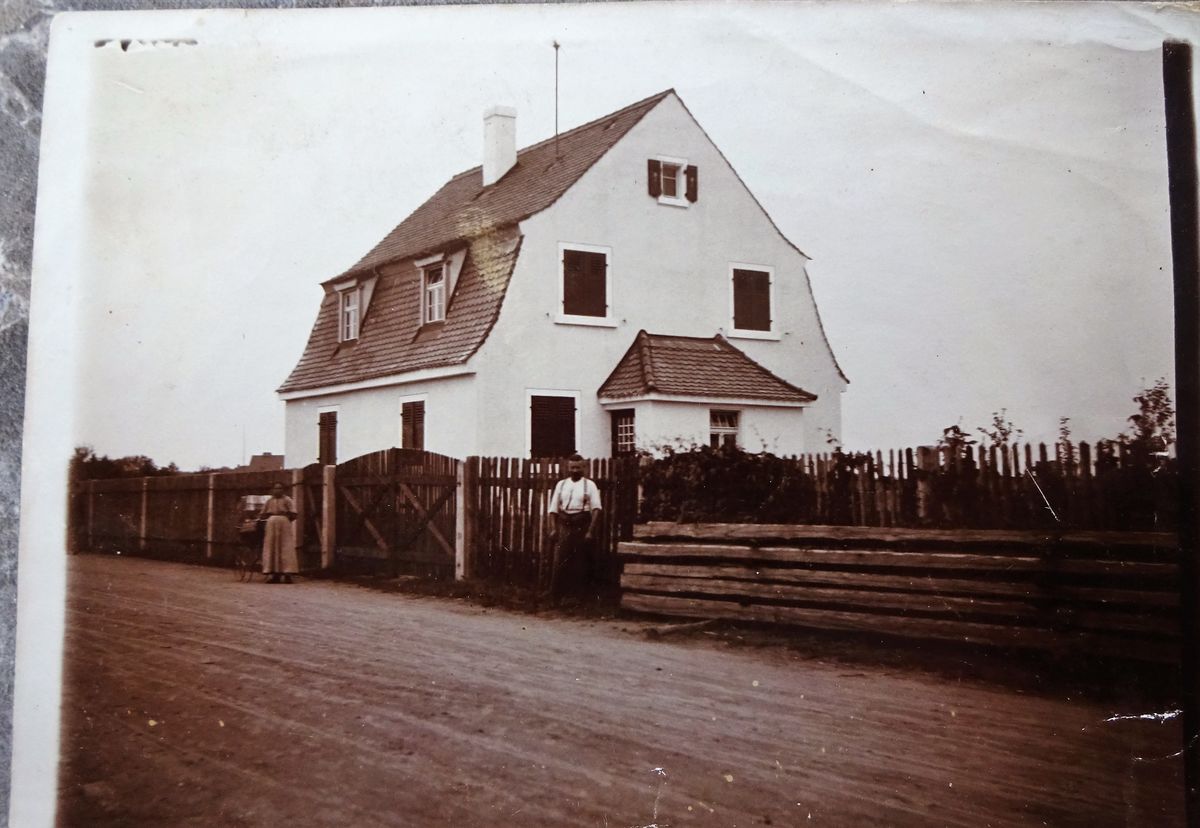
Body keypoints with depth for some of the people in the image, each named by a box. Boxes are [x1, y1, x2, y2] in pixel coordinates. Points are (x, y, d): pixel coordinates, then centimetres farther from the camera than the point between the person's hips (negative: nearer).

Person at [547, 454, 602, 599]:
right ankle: (555, 594, 4)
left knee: (578, 563, 5)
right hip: (564, 526, 2)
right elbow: (553, 508, 8)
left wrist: (590, 531, -16)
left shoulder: (589, 485, 0)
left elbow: (596, 509, -8)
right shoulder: (561, 484, 10)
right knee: (558, 561, -3)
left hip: (581, 527, -2)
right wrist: (553, 528, -2)